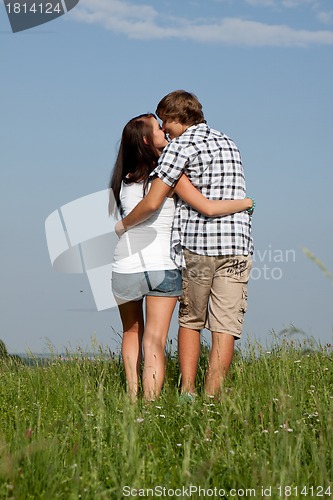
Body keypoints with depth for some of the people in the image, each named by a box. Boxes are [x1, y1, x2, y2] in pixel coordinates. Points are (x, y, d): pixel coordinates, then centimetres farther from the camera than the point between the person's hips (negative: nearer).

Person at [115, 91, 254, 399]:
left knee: (190, 321, 13)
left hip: (197, 244, -4)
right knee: (225, 326, 1)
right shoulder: (228, 143, 19)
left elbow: (152, 203, -11)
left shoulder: (181, 146, -3)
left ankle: (187, 394, 8)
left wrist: (123, 225, 7)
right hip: (238, 245, 4)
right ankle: (212, 398, -3)